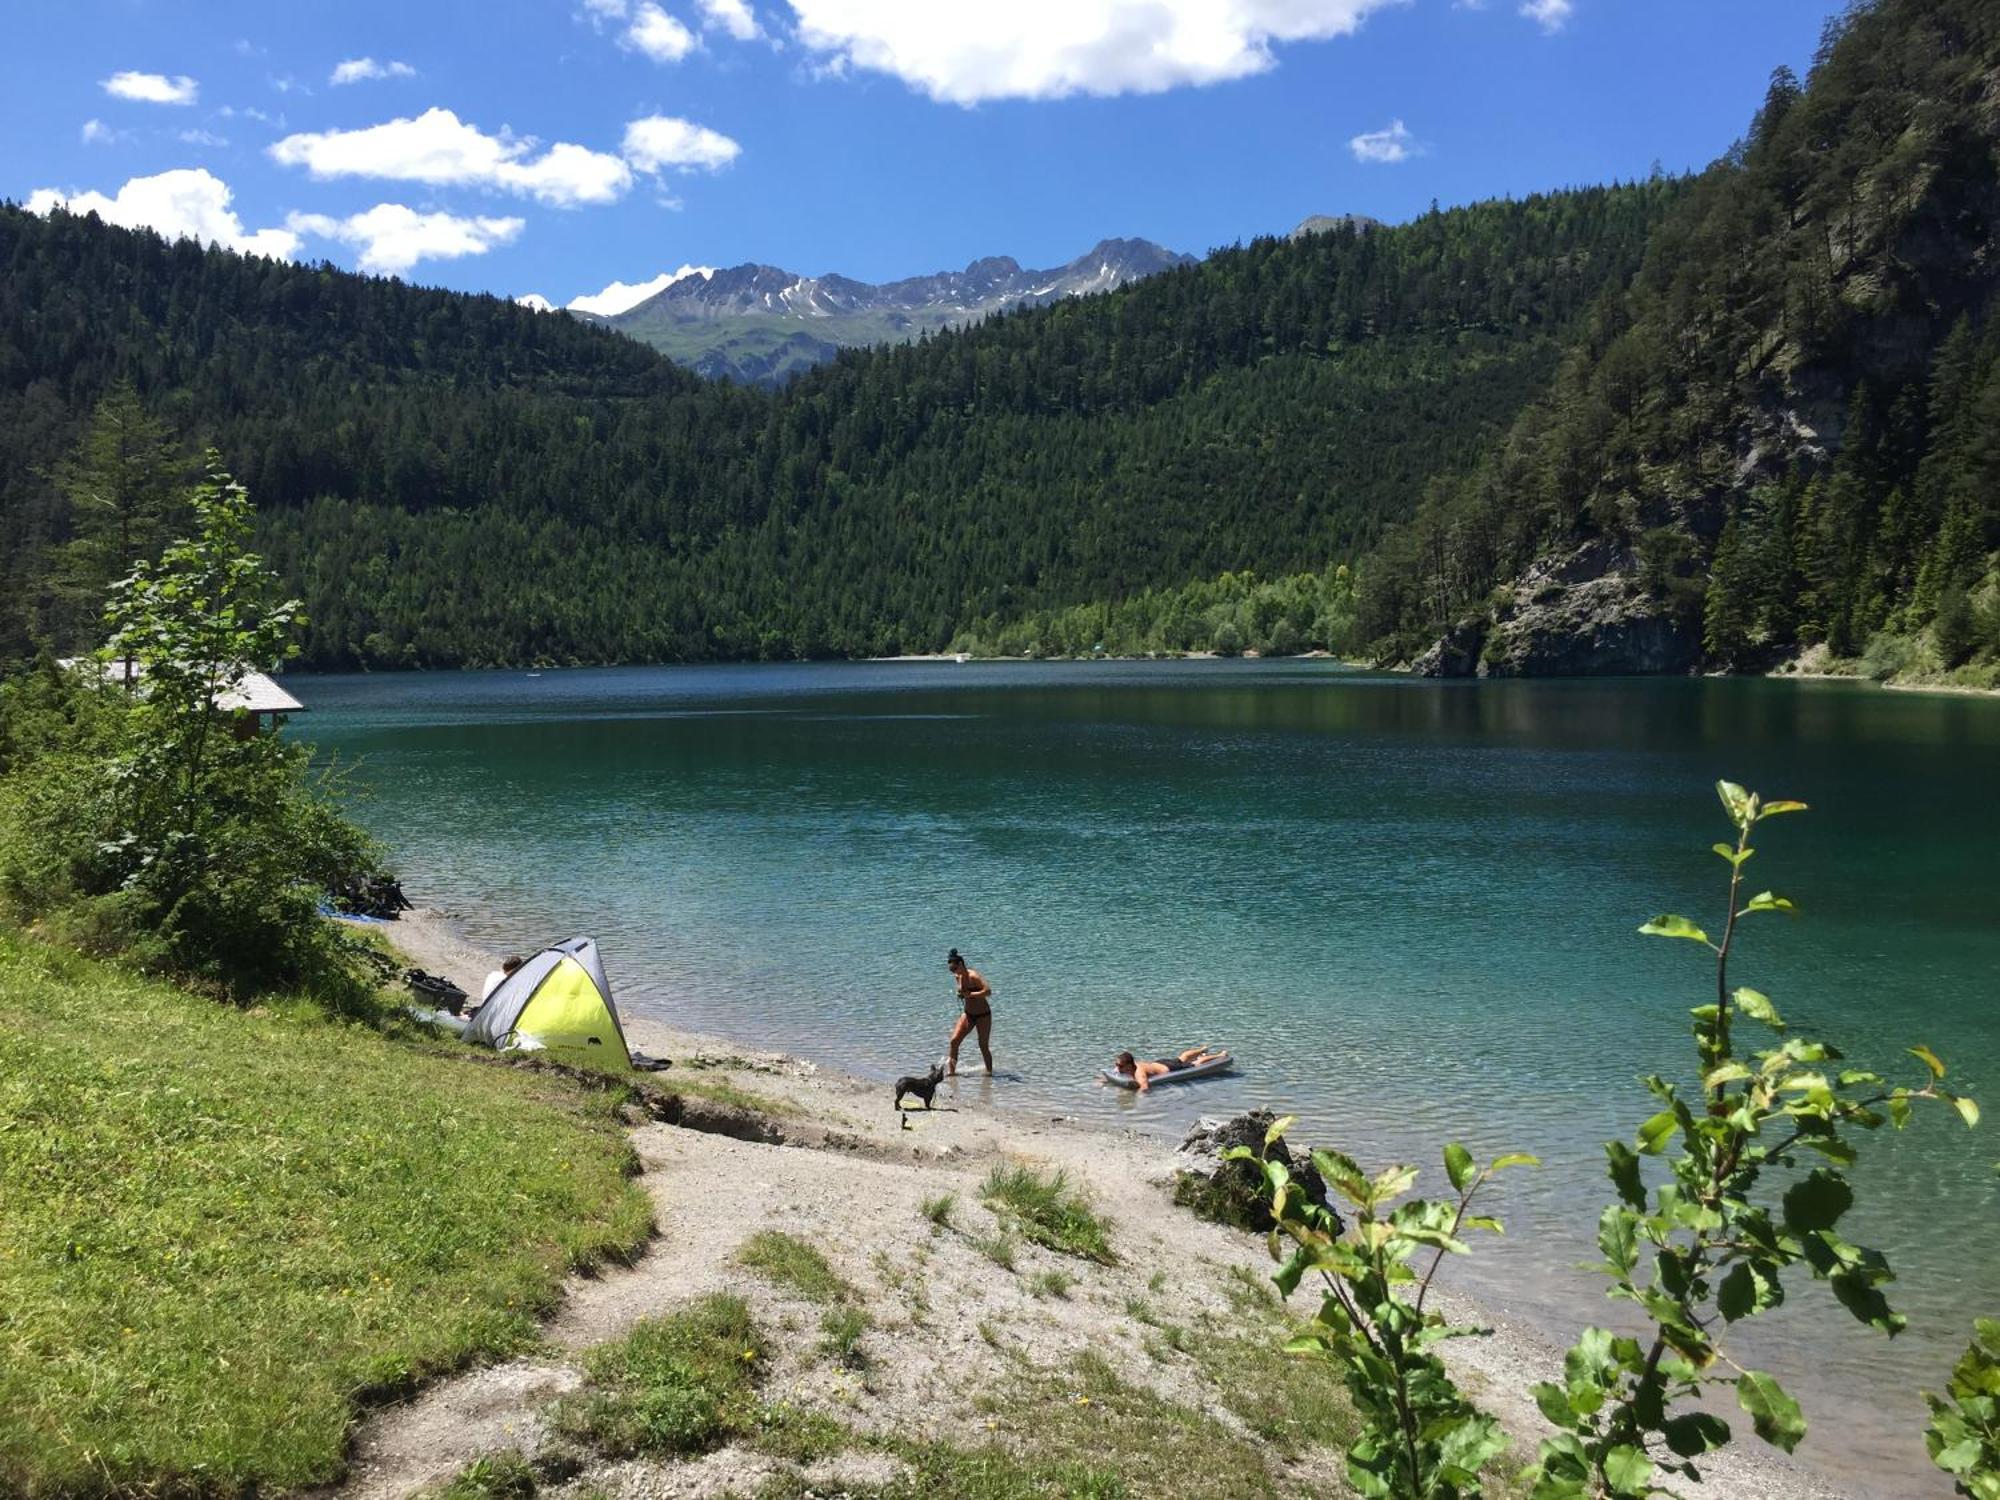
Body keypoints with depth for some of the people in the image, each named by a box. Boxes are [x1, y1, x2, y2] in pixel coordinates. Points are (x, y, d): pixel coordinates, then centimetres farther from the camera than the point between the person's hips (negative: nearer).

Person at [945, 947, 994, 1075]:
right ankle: (952, 1069, 5)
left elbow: (988, 991, -34)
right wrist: (961, 994, -4)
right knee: (954, 1041, -7)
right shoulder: (958, 977, 0)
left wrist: (969, 995, -32)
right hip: (968, 1014, 6)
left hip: (983, 1015, -6)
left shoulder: (973, 976, -23)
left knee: (984, 1047, 2)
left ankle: (989, 1072, 18)